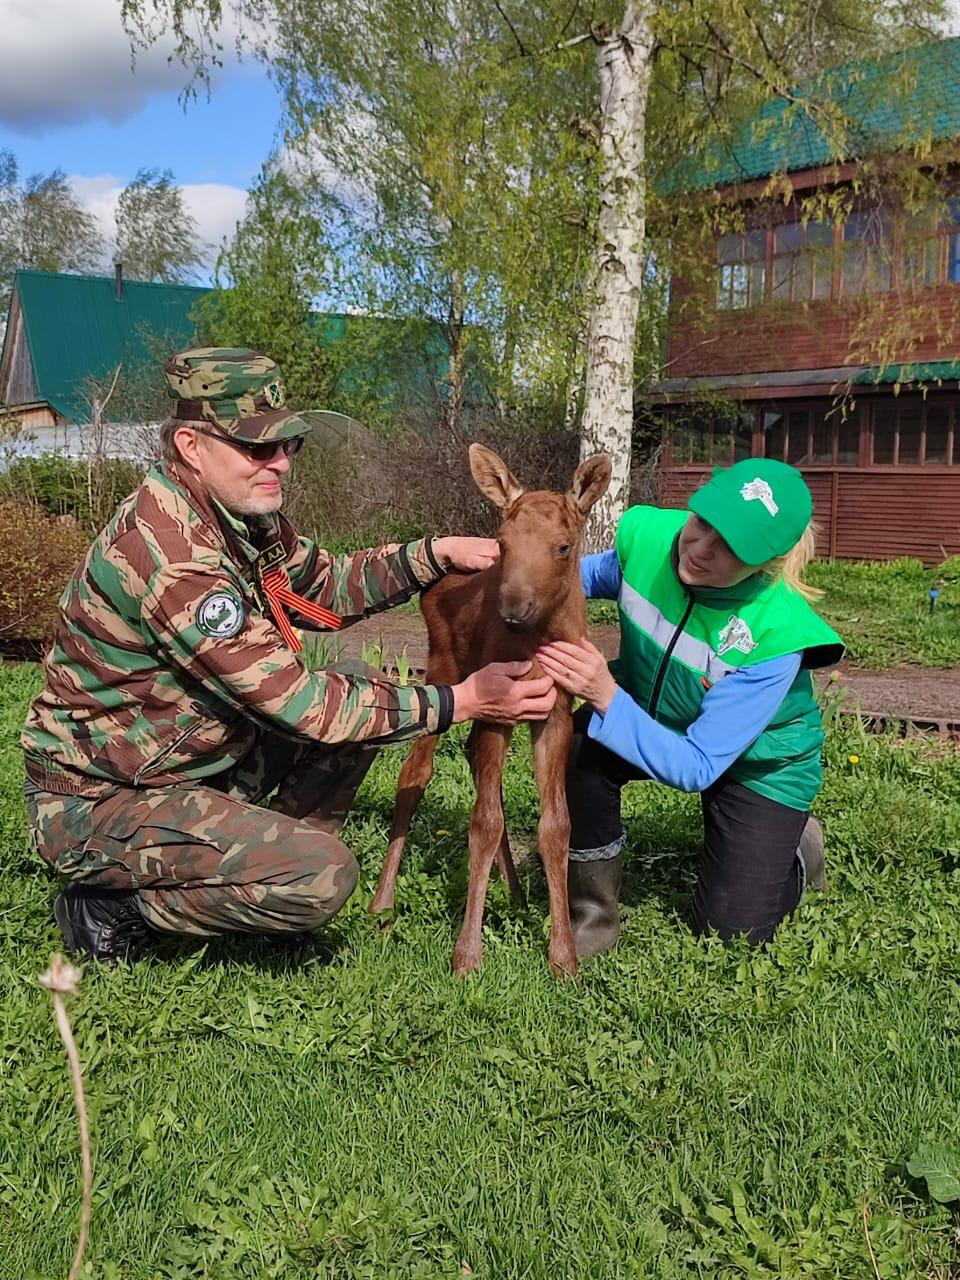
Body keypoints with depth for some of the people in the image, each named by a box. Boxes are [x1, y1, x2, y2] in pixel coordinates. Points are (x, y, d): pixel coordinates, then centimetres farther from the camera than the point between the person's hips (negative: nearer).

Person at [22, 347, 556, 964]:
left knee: (363, 688, 6)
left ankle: (273, 863, 11)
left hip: (202, 754, 9)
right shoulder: (171, 553, -30)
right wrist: (457, 702, -23)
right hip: (100, 803, -9)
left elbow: (326, 586, 13)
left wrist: (432, 555, -3)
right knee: (324, 877, -25)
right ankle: (114, 906, -3)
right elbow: (297, 704, -29)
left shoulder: (245, 513, -2)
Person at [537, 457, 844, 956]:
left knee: (729, 930, -3)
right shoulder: (647, 535, -25)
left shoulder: (777, 634, -37)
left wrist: (607, 697, -47)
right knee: (579, 744, -30)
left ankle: (794, 845, 31)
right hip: (653, 718, 4)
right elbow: (597, 575, 3)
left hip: (759, 763, -3)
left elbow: (697, 767, -35)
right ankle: (593, 915, -7)